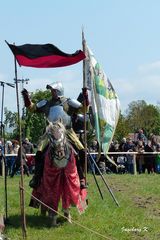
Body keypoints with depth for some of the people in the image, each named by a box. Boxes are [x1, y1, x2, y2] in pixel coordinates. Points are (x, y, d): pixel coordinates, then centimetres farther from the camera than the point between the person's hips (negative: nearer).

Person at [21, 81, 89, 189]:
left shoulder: (68, 102, 8)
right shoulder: (46, 103, 17)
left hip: (67, 131, -2)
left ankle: (81, 177, -3)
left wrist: (85, 99, -8)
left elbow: (83, 109, 5)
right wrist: (26, 97, 9)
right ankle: (37, 177, -1)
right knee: (39, 152, -13)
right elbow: (32, 108, 20)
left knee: (81, 151, -15)